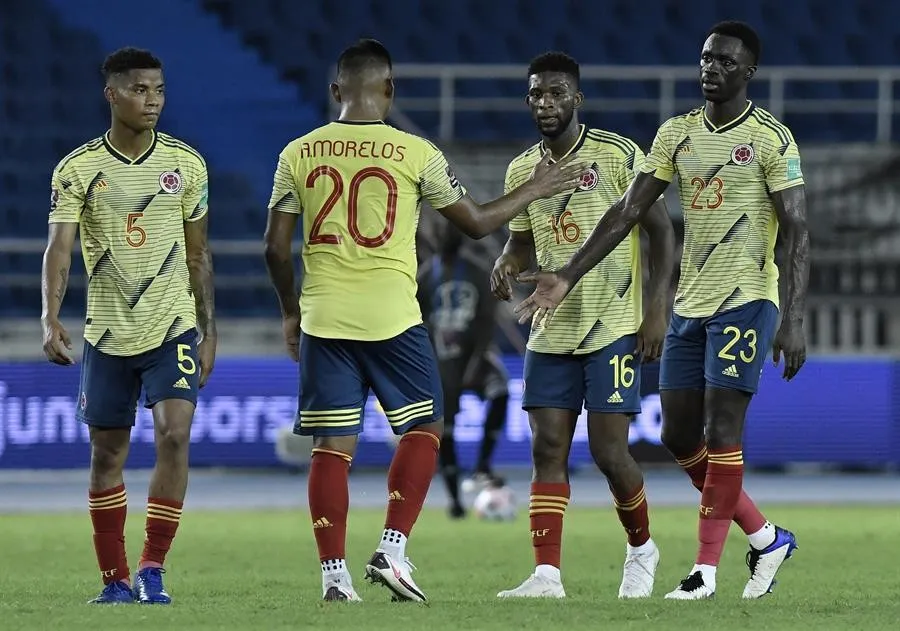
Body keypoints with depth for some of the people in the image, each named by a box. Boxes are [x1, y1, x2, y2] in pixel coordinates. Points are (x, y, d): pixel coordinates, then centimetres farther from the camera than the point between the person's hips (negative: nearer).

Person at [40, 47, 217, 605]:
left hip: (174, 329, 0)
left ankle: (152, 569, -11)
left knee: (174, 434, -18)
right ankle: (115, 579, 19)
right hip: (108, 334, 0)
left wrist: (209, 333, 8)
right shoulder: (78, 169, -4)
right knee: (107, 455, 7)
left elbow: (198, 254, 9)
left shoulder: (186, 163, 2)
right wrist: (51, 318, -28)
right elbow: (59, 246, -12)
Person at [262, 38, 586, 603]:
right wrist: (536, 190, 19)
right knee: (424, 429, 13)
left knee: (333, 446, 6)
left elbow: (276, 247, 6)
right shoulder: (415, 154, -4)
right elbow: (477, 222, 4)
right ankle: (393, 549, 1)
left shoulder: (299, 154, 3)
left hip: (323, 318, 3)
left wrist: (292, 312, 21)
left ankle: (333, 573, 2)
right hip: (392, 317, -3)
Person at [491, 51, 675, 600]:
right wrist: (506, 265, -4)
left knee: (609, 449, -7)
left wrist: (658, 307, -12)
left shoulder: (620, 155, -7)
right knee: (549, 447, -4)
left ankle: (642, 547, 19)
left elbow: (661, 230, -4)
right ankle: (547, 575, -7)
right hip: (552, 331, 5)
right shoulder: (521, 170, 9)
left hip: (614, 327, -5)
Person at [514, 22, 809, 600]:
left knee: (722, 434, -9)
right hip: (690, 304, 7)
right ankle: (766, 539, 21)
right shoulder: (677, 133, 10)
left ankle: (707, 569, -3)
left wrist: (794, 321, -18)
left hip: (745, 301, -7)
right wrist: (567, 278, 4)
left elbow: (798, 233, -10)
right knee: (680, 437, 7)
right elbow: (628, 212, 10)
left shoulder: (771, 139, -7)